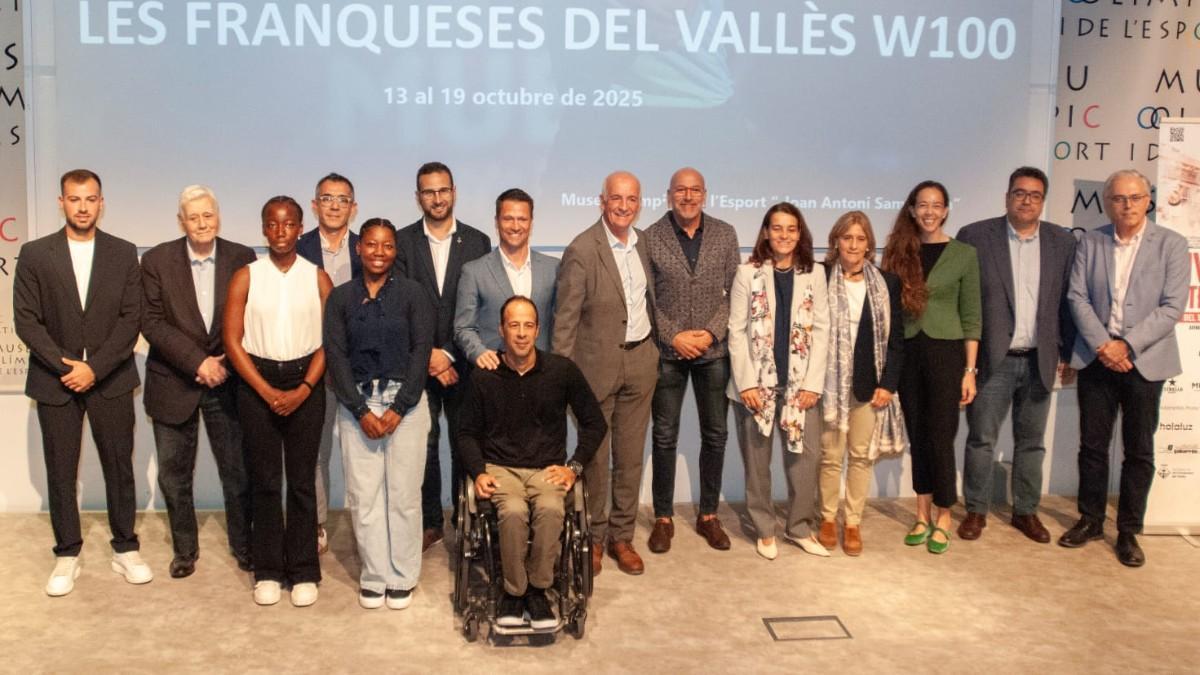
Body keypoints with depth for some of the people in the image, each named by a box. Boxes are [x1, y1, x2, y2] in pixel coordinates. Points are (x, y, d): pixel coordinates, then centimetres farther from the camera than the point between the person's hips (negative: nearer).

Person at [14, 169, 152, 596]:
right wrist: (65, 365, -13)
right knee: (60, 472, 6)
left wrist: (94, 368, -12)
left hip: (110, 380, 0)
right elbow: (26, 320, -2)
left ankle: (125, 549, 20)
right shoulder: (34, 254, 1)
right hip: (55, 381, 0)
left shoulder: (123, 253, 2)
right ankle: (67, 555, 19)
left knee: (119, 465, 7)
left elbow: (131, 319, -3)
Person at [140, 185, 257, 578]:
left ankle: (243, 546, 24)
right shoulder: (157, 260, -2)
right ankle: (184, 549, 28)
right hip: (173, 383, 0)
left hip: (227, 382, 0)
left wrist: (225, 363, -11)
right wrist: (197, 362, -17)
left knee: (238, 473, 6)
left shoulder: (242, 259, -1)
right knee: (174, 476, 10)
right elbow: (152, 323, -8)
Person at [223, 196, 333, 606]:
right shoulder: (245, 277, 2)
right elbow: (232, 340, -2)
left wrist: (303, 389, -10)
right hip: (256, 384, 0)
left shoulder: (318, 278, 3)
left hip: (305, 385, 0)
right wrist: (268, 391, -9)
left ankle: (303, 572, 12)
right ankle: (268, 572, 15)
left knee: (302, 480, 2)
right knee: (264, 480, 4)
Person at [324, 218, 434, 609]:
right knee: (364, 493, 2)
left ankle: (402, 576, 13)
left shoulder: (412, 294, 2)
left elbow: (421, 351, -3)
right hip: (356, 403, 1)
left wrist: (398, 408, -10)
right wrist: (361, 410, -8)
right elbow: (336, 355, 1)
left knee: (403, 492, 1)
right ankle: (373, 576, 15)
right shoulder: (340, 297, 6)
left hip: (405, 400, -1)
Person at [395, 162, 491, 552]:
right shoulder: (403, 242, 5)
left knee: (465, 443, 5)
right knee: (422, 444, 2)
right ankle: (430, 523, 14)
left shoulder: (477, 242, 4)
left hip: (463, 362, 0)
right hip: (417, 362, 0)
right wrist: (428, 354, -10)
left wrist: (450, 355, -8)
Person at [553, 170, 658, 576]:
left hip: (640, 363, 5)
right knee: (595, 457, 8)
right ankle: (593, 538, 24)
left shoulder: (642, 243, 6)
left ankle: (622, 536, 26)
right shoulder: (582, 251, -14)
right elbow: (565, 321, -11)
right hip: (598, 365, -5)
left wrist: (653, 350, 13)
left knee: (630, 456, 13)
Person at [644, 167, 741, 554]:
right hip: (667, 352, -2)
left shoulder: (725, 235, 2)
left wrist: (712, 333, -11)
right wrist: (674, 336, -12)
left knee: (715, 435, 9)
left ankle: (708, 515, 23)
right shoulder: (651, 237, -3)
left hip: (714, 350, 2)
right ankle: (663, 518, 17)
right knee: (664, 436, 5)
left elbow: (734, 293, 1)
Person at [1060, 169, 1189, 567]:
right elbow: (1077, 297, 0)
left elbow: (1172, 306, -8)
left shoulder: (1171, 244, -1)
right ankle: (1090, 521, 23)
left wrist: (1127, 345, -16)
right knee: (1092, 445, 9)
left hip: (1144, 361, -2)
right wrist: (1102, 345, -13)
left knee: (1139, 451, 5)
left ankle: (1128, 531, 17)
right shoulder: (1089, 243, 5)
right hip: (1096, 358, 2)